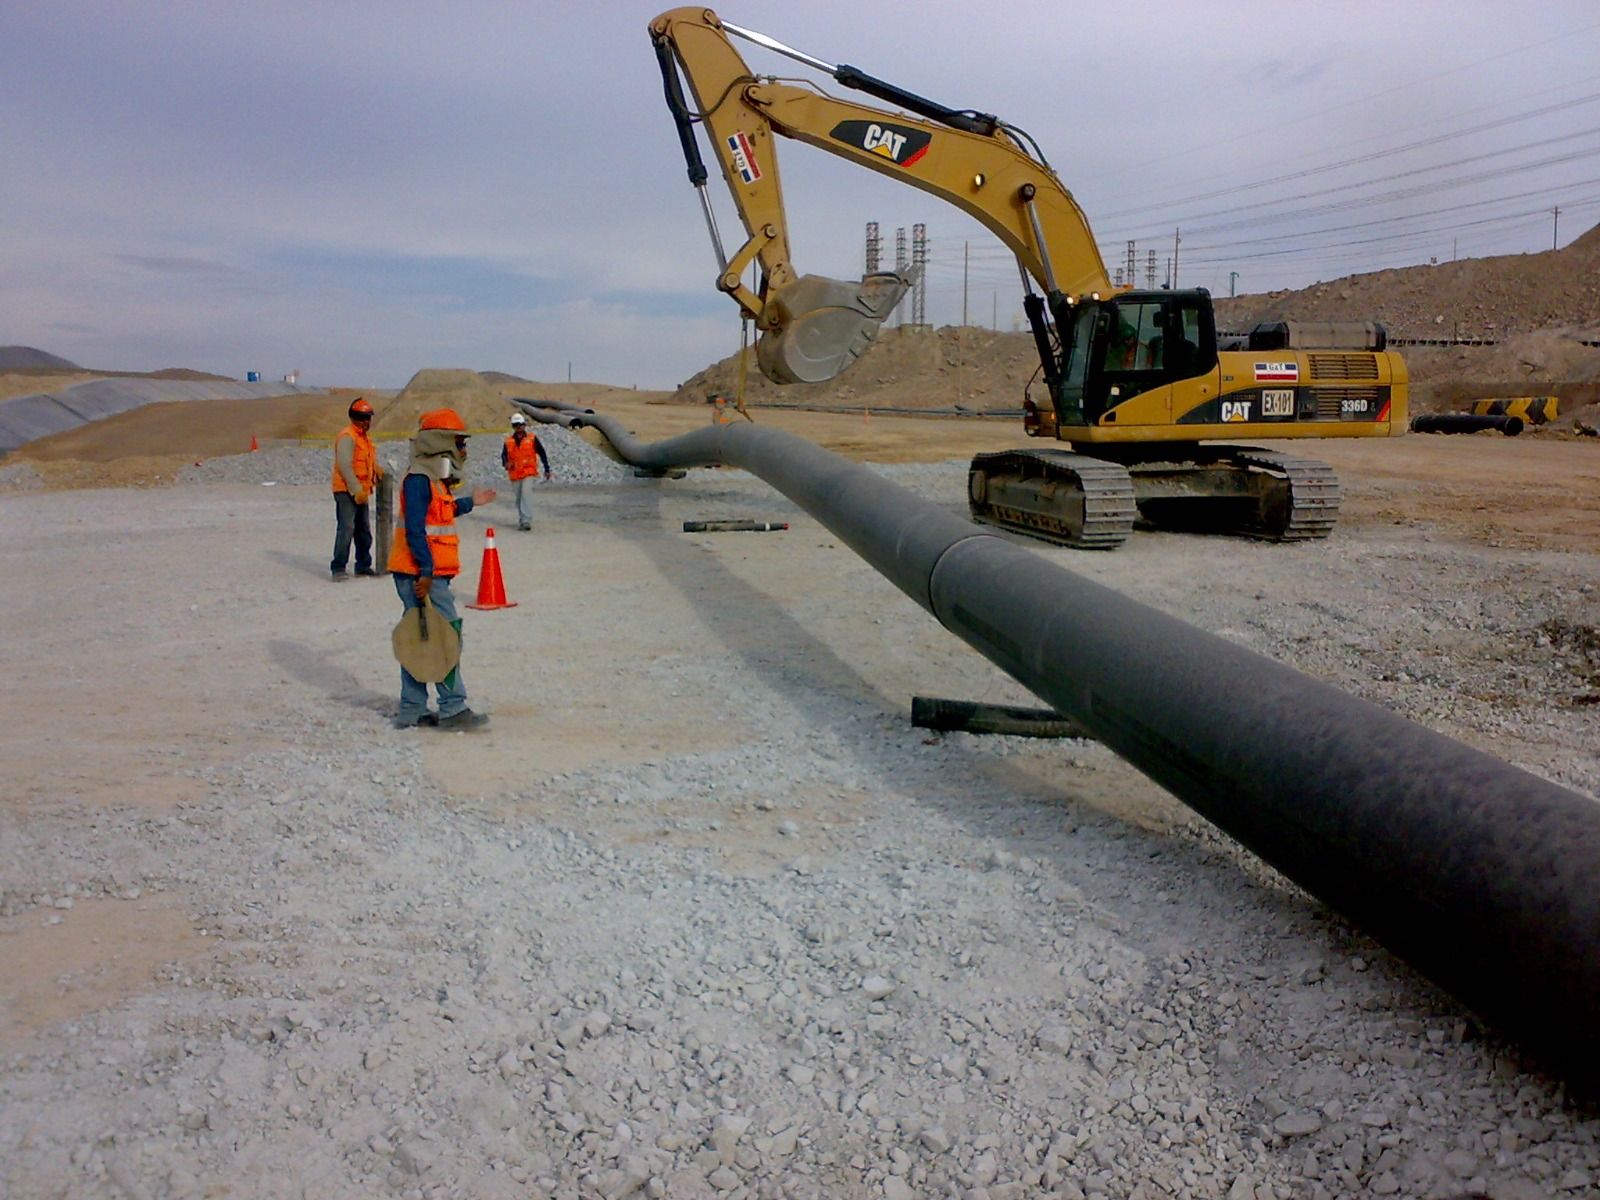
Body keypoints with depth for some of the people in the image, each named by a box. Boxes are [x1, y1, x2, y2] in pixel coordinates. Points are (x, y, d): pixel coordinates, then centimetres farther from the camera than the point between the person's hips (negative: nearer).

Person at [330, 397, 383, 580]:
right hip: (346, 491, -10)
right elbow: (344, 465, -21)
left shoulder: (366, 437, 17)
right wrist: (356, 490, -24)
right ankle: (338, 568, -14)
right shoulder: (347, 437, -14)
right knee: (346, 527, -15)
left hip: (361, 492, 10)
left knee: (363, 530, 15)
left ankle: (363, 565, 26)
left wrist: (376, 467, 7)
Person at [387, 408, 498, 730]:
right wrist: (426, 570, -24)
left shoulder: (434, 480, 16)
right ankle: (453, 709, -3)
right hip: (421, 574, -10)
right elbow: (414, 528, -21)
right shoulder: (418, 479, -15)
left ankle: (411, 711, 18)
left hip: (427, 573, 10)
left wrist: (470, 502, 26)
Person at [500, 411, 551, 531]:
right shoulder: (508, 441, 9)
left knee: (526, 494, -19)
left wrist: (547, 470, 7)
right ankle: (521, 521, 22)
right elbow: (504, 455, 9)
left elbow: (542, 453, 7)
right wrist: (506, 463, -15)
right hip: (515, 473, 4)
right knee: (519, 498, 10)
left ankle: (527, 520, -22)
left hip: (529, 472, -4)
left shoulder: (532, 438, 2)